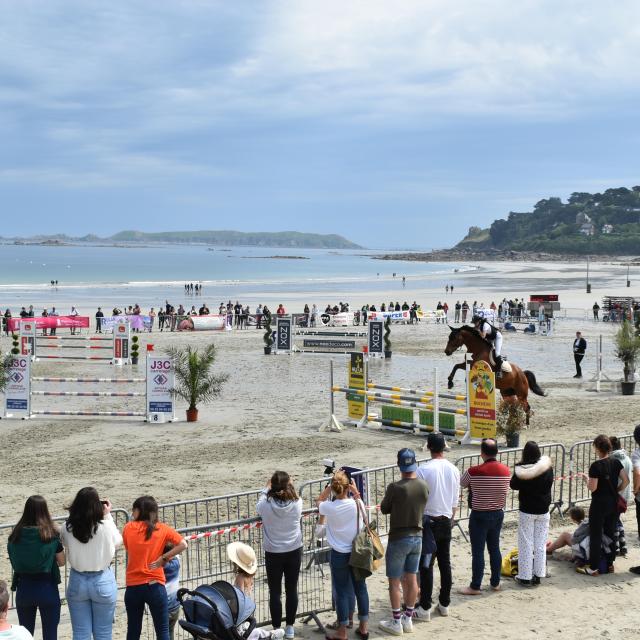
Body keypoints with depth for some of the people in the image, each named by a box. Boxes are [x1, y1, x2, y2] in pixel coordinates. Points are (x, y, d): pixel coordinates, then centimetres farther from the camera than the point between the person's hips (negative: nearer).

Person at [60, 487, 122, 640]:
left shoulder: (67, 528, -13)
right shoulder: (105, 526, -19)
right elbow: (117, 541, 1)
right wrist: (108, 516, 3)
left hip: (77, 581, 2)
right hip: (102, 581, -2)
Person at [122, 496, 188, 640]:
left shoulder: (128, 528, -1)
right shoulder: (162, 529, -1)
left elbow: (128, 549, 11)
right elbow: (183, 544, -12)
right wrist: (164, 558, -6)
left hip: (133, 587, 1)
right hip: (155, 586, -1)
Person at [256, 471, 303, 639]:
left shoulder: (266, 504, -19)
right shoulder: (297, 503, -15)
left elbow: (258, 508, 5)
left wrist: (267, 488, 16)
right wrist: (287, 487, 20)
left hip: (273, 554, -2)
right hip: (294, 551, 2)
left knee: (275, 592, 10)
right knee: (292, 590, 15)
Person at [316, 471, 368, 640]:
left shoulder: (330, 508, -17)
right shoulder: (358, 504, -13)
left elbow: (319, 500, 6)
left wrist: (331, 485, 0)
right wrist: (355, 490, 5)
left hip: (339, 555, -2)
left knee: (341, 592, 8)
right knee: (360, 588, 15)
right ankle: (364, 626, 27)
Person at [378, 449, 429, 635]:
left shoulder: (395, 488, -21)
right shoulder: (424, 486, -5)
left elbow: (384, 509, -6)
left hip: (398, 538, -5)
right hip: (417, 537, 5)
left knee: (394, 581, 7)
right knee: (411, 579, 14)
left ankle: (396, 623, 13)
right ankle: (408, 620, 24)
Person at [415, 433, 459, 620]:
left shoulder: (424, 470, -16)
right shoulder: (454, 470, 2)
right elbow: (455, 501, 9)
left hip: (429, 522, -5)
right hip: (446, 521, 5)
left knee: (426, 565, 0)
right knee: (445, 563, 13)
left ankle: (425, 608, 2)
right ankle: (444, 604, 21)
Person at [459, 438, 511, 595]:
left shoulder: (474, 471, -19)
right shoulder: (506, 471, -4)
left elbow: (462, 483, -1)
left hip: (479, 516, -5)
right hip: (498, 514, 5)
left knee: (478, 551, 1)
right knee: (494, 548, 17)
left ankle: (475, 587, 7)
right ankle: (495, 582, 25)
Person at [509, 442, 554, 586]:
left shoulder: (521, 469, -18)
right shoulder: (547, 467, -9)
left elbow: (513, 485, -7)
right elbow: (550, 483, 3)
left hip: (526, 511, -3)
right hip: (543, 511, 3)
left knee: (525, 544, 6)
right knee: (540, 544, 12)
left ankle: (525, 577, 9)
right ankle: (538, 575, 17)